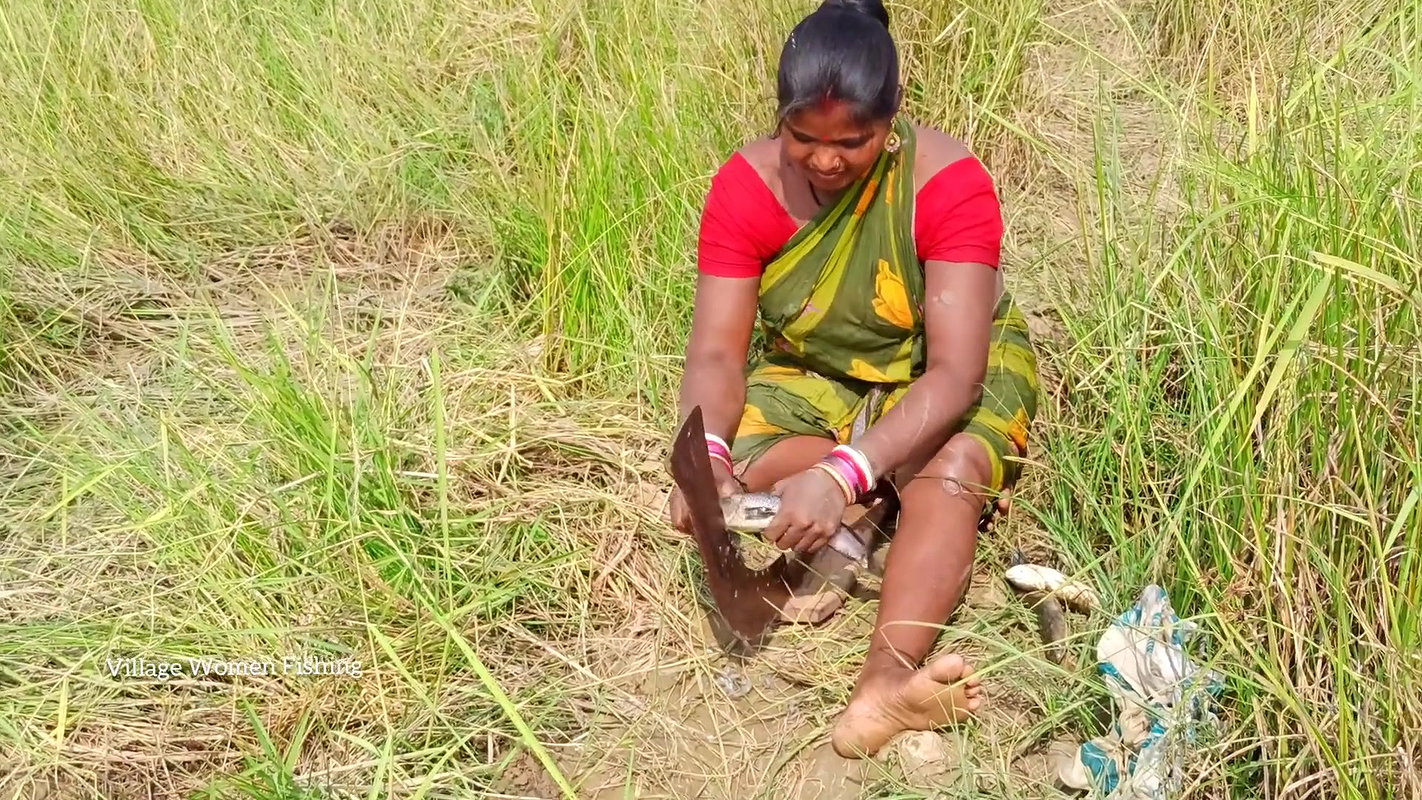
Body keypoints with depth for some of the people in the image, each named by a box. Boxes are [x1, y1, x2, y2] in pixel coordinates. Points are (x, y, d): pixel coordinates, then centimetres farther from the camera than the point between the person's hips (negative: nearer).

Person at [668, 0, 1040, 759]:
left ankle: (882, 685, -48)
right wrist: (706, 455, -43)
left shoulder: (949, 181, -26)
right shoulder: (747, 184, -18)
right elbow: (717, 350, -20)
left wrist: (842, 475, -48)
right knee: (737, 463, -29)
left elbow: (955, 371, -33)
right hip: (812, 374, 3)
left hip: (946, 374, -2)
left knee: (950, 467, -37)